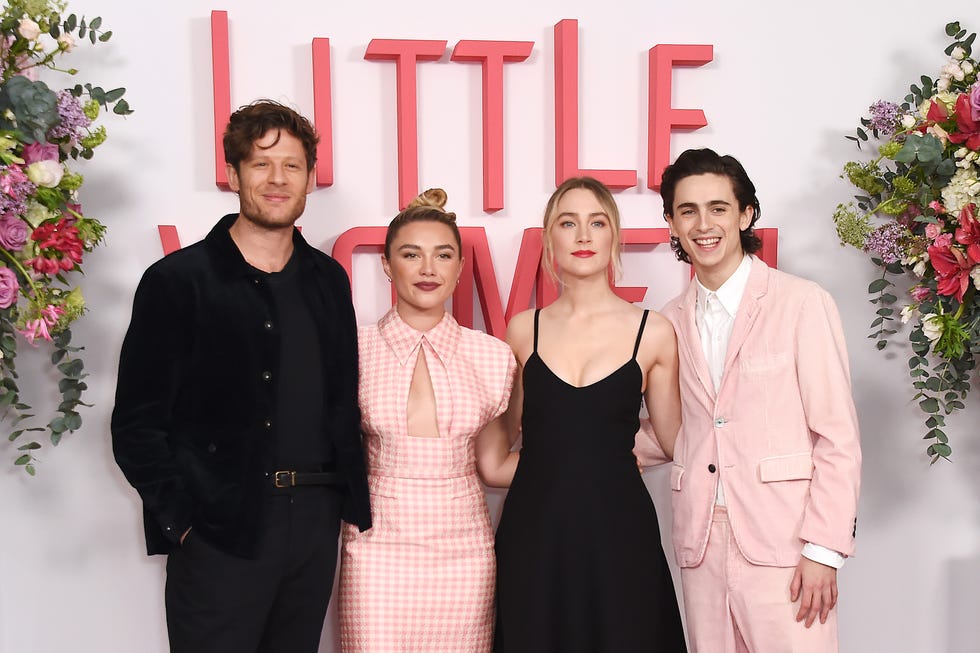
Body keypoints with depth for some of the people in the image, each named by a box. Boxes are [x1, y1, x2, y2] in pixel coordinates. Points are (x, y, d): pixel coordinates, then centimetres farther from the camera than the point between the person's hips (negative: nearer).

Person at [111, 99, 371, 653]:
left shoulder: (328, 279, 9)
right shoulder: (177, 280, -5)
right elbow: (138, 425, -6)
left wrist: (351, 501, 5)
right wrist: (180, 519, -13)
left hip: (315, 522, 5)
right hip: (221, 531, -4)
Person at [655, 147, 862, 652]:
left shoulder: (803, 303, -5)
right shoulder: (671, 322, 9)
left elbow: (838, 437, -6)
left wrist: (823, 549, -10)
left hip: (782, 548, -4)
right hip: (701, 548, 4)